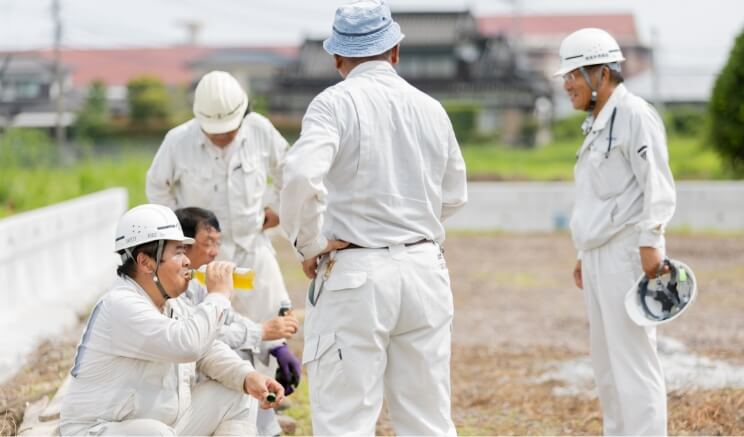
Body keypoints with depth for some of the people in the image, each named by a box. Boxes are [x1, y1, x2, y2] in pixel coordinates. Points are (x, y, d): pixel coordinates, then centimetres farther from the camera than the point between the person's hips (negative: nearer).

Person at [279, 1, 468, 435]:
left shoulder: (335, 103, -7)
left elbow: (302, 176, -23)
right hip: (425, 269, 5)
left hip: (354, 273, -5)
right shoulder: (431, 108, 8)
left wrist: (310, 244, -10)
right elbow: (454, 196, 17)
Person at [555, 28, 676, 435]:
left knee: (633, 359, -10)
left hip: (627, 253, -9)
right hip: (600, 255, 9)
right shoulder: (597, 123, 18)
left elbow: (656, 186, -15)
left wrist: (649, 242, -21)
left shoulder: (634, 115, -9)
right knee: (606, 362, 11)